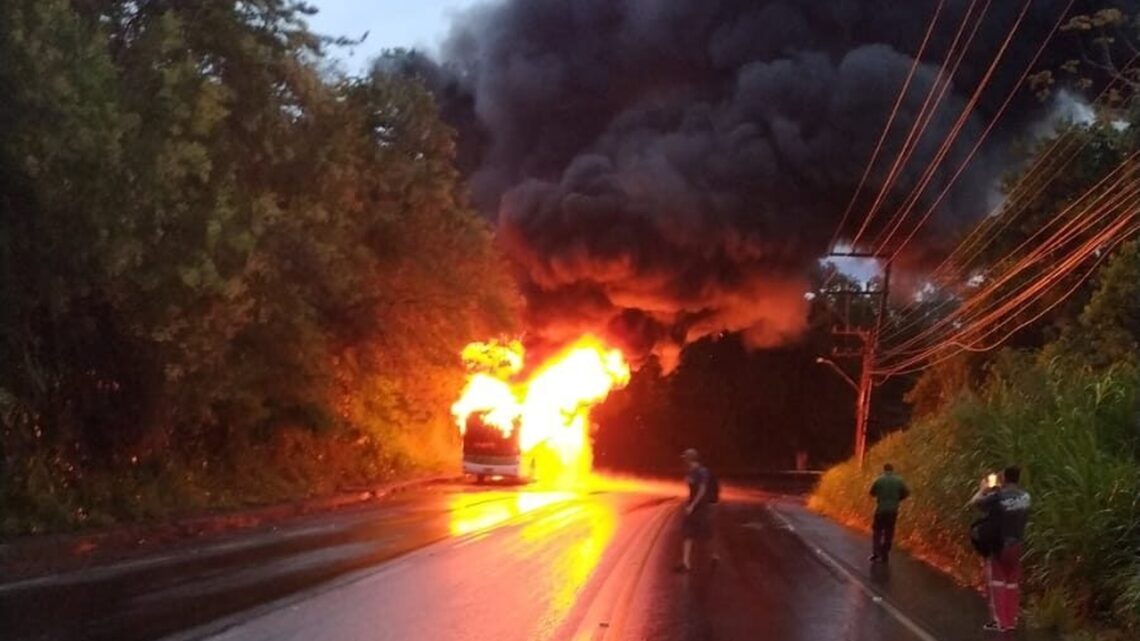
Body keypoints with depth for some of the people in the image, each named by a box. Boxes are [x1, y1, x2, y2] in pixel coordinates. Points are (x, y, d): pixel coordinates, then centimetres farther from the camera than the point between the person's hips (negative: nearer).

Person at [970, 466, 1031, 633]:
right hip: (1016, 545, 5)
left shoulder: (997, 496, -21)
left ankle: (1001, 621, 6)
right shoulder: (1025, 496, -2)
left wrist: (983, 489, 6)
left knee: (997, 583, 5)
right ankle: (1011, 621, 16)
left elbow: (974, 503, -13)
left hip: (998, 545, -5)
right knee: (1013, 583, 13)